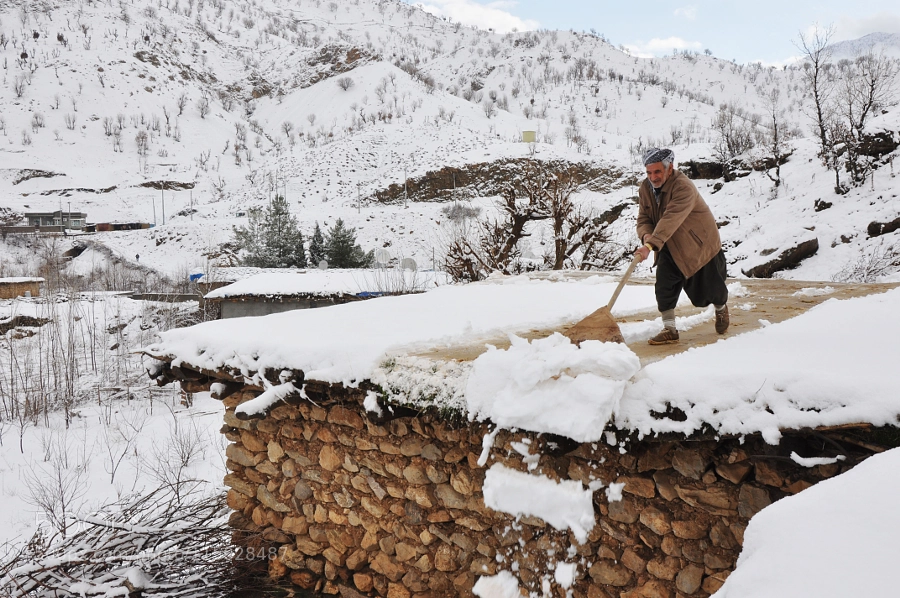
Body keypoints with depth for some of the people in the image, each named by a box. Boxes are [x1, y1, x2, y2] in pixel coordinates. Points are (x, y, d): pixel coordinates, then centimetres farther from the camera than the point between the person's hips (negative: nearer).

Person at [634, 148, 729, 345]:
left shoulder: (683, 187, -32)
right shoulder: (645, 189, -8)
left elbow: (671, 220, -43)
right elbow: (643, 218, -6)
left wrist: (650, 245, -54)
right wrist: (646, 235, -30)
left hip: (701, 244, -5)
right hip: (670, 248, 5)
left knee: (710, 288, 10)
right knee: (664, 286, -12)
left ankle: (722, 309, 44)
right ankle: (669, 330, -2)